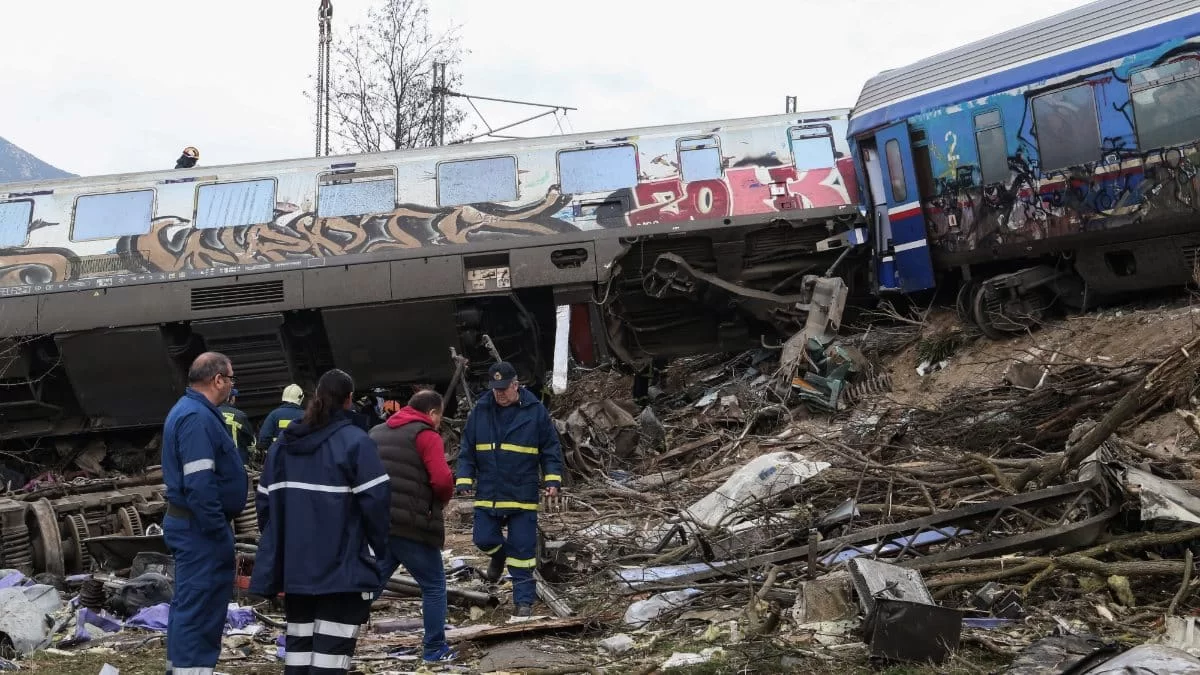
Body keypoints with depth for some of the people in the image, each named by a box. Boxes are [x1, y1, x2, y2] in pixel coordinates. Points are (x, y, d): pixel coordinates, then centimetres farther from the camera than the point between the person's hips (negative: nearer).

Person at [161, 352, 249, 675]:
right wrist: (219, 533, -22)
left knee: (191, 603, 19)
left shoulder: (190, 410, 15)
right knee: (200, 606, -5)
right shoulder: (197, 417, -20)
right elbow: (199, 484, -26)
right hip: (200, 528, -11)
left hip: (190, 523, 11)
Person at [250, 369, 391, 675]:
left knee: (299, 642, 15)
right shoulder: (355, 441, -10)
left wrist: (277, 545, 21)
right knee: (332, 648, -3)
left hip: (294, 563, 6)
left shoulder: (283, 442, 11)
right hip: (342, 564, -6)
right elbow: (375, 499, -15)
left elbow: (264, 499, 14)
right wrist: (377, 545, -1)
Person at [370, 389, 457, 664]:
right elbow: (442, 480, -16)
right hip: (410, 525, -6)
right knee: (434, 585, 9)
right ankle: (435, 649, 14)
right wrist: (443, 499, 4)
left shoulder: (376, 432, 17)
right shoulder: (426, 435, -6)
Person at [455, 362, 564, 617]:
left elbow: (551, 449, 0)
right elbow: (467, 449, 7)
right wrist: (464, 479, -2)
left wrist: (552, 480, -8)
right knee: (484, 539, 7)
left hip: (522, 495, -2)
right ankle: (499, 555, 42)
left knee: (522, 548, 0)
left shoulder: (535, 411, -5)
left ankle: (524, 601, 11)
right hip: (487, 494, 3)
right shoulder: (480, 410, 1)